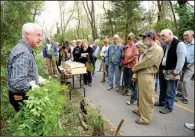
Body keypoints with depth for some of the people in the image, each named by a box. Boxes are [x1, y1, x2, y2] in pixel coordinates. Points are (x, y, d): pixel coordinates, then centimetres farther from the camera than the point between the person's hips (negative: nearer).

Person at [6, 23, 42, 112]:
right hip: (22, 98, -10)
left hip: (25, 95, 10)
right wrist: (32, 87, -21)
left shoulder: (25, 49, 6)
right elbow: (17, 83, -37)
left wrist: (38, 79, 9)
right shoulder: (23, 53, -28)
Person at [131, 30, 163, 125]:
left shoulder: (157, 49, -15)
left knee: (146, 98, 2)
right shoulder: (149, 49, 16)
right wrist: (135, 74, 11)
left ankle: (146, 118, 15)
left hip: (147, 76, -9)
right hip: (141, 75, 9)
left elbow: (146, 63, -20)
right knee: (141, 95, 21)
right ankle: (140, 110, 40)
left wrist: (134, 68, -5)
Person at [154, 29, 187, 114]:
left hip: (171, 72, -7)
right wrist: (159, 68, 8)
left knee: (170, 91, 5)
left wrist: (175, 73, -18)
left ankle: (168, 107, 20)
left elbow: (181, 60, -18)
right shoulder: (165, 45, 9)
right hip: (162, 70, 7)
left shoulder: (179, 44, -14)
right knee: (162, 88, 19)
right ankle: (162, 102, 37)